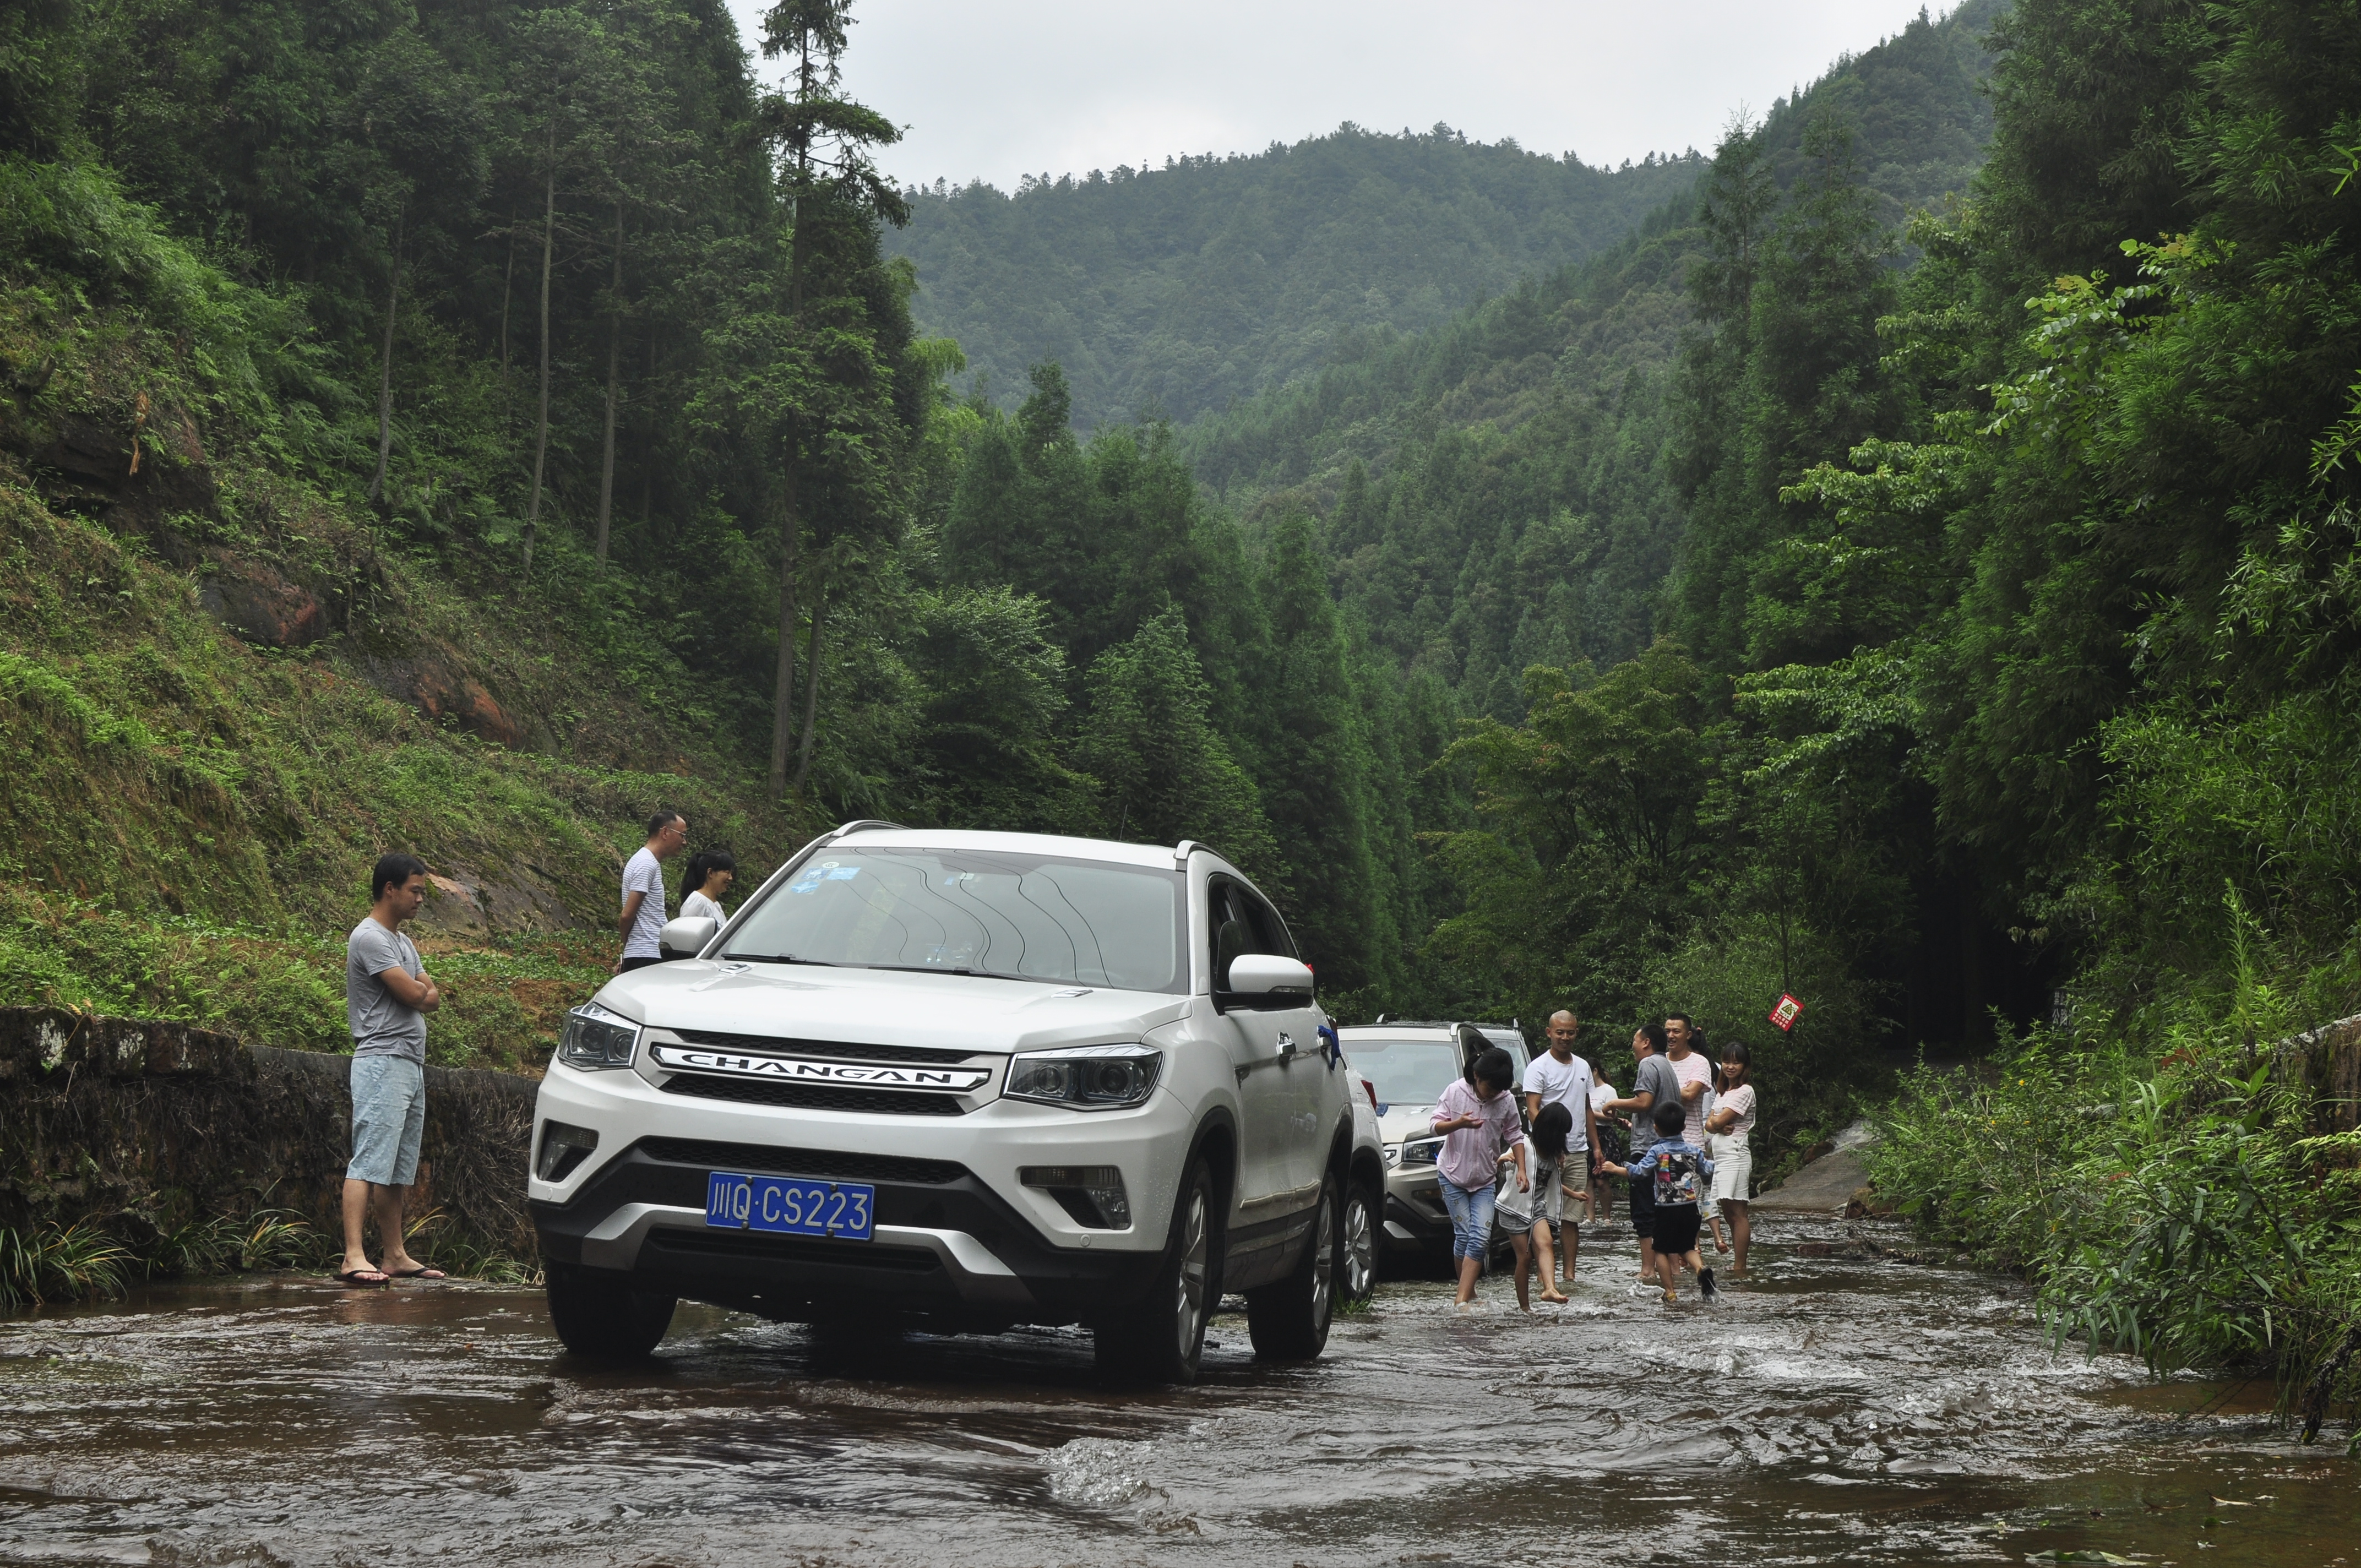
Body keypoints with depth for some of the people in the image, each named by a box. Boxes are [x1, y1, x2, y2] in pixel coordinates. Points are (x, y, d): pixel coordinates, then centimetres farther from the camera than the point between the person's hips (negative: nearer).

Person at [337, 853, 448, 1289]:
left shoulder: (403, 942, 21)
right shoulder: (369, 938, -10)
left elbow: (432, 997, 15)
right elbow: (413, 995, -15)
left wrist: (418, 992, -6)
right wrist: (423, 990, 6)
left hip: (411, 1064, 10)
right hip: (382, 1061, -10)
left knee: (397, 1169, 9)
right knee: (369, 1163, -15)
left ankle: (396, 1256, 10)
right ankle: (354, 1257, -20)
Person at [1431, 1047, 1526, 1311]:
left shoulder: (1507, 1101, -4)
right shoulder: (1456, 1092, -9)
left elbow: (1515, 1136, 6)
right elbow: (1437, 1126, -7)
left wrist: (1521, 1169, -6)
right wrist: (1458, 1124, -28)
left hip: (1484, 1180, 2)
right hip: (1452, 1175, -2)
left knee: (1481, 1238, -11)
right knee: (1464, 1234, -6)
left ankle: (1462, 1300, -15)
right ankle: (1469, 1294, 8)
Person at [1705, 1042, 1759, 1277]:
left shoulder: (1744, 1091, -7)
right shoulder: (1726, 1091, 21)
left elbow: (1719, 1121, -13)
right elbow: (1712, 1123, 12)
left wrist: (1712, 1123, 7)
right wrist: (1719, 1127, -9)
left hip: (1735, 1154, -10)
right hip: (1720, 1156, 10)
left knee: (1737, 1211, -11)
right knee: (1729, 1211, 8)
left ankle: (1740, 1268, -13)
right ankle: (1737, 1264, 10)